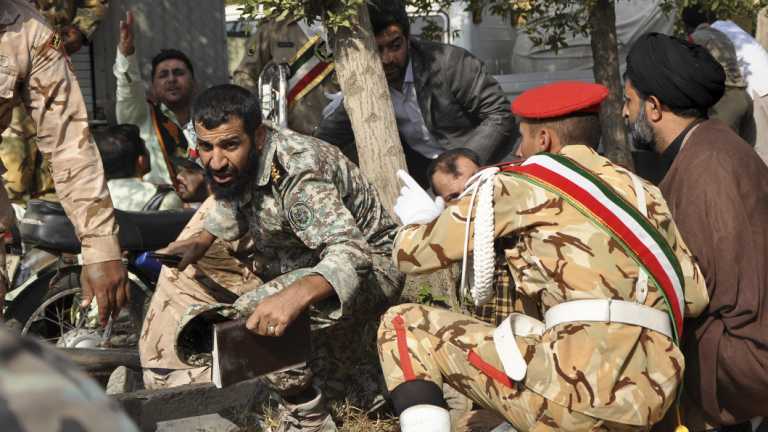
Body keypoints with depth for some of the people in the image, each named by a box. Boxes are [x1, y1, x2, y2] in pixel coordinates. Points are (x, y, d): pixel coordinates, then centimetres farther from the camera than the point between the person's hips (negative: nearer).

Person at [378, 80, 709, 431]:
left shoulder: (523, 184, 4)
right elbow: (695, 297, 15)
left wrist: (415, 217, 31)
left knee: (404, 326, 7)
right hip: (649, 398, 7)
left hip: (582, 386, -7)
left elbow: (411, 252, 8)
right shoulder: (643, 192, 19)